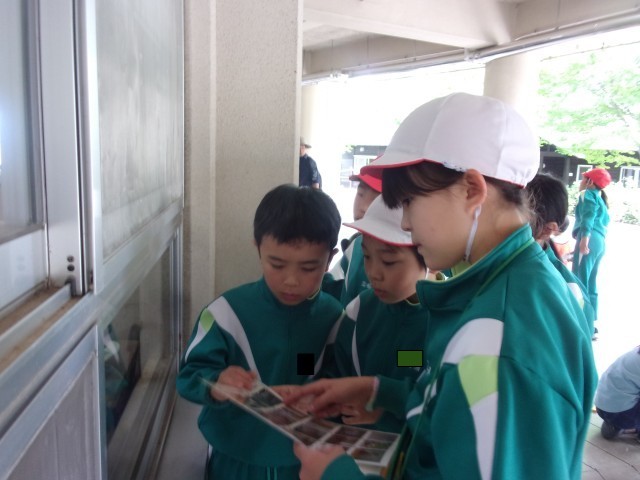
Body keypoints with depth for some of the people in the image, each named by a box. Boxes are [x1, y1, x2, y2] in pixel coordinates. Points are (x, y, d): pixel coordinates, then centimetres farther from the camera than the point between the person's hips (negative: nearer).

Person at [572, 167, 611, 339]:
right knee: (590, 284, 11)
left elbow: (588, 217, -15)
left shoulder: (587, 194, 2)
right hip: (600, 241, 10)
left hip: (589, 239, -10)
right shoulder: (600, 199, 29)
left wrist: (584, 238, -29)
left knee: (579, 283, -13)